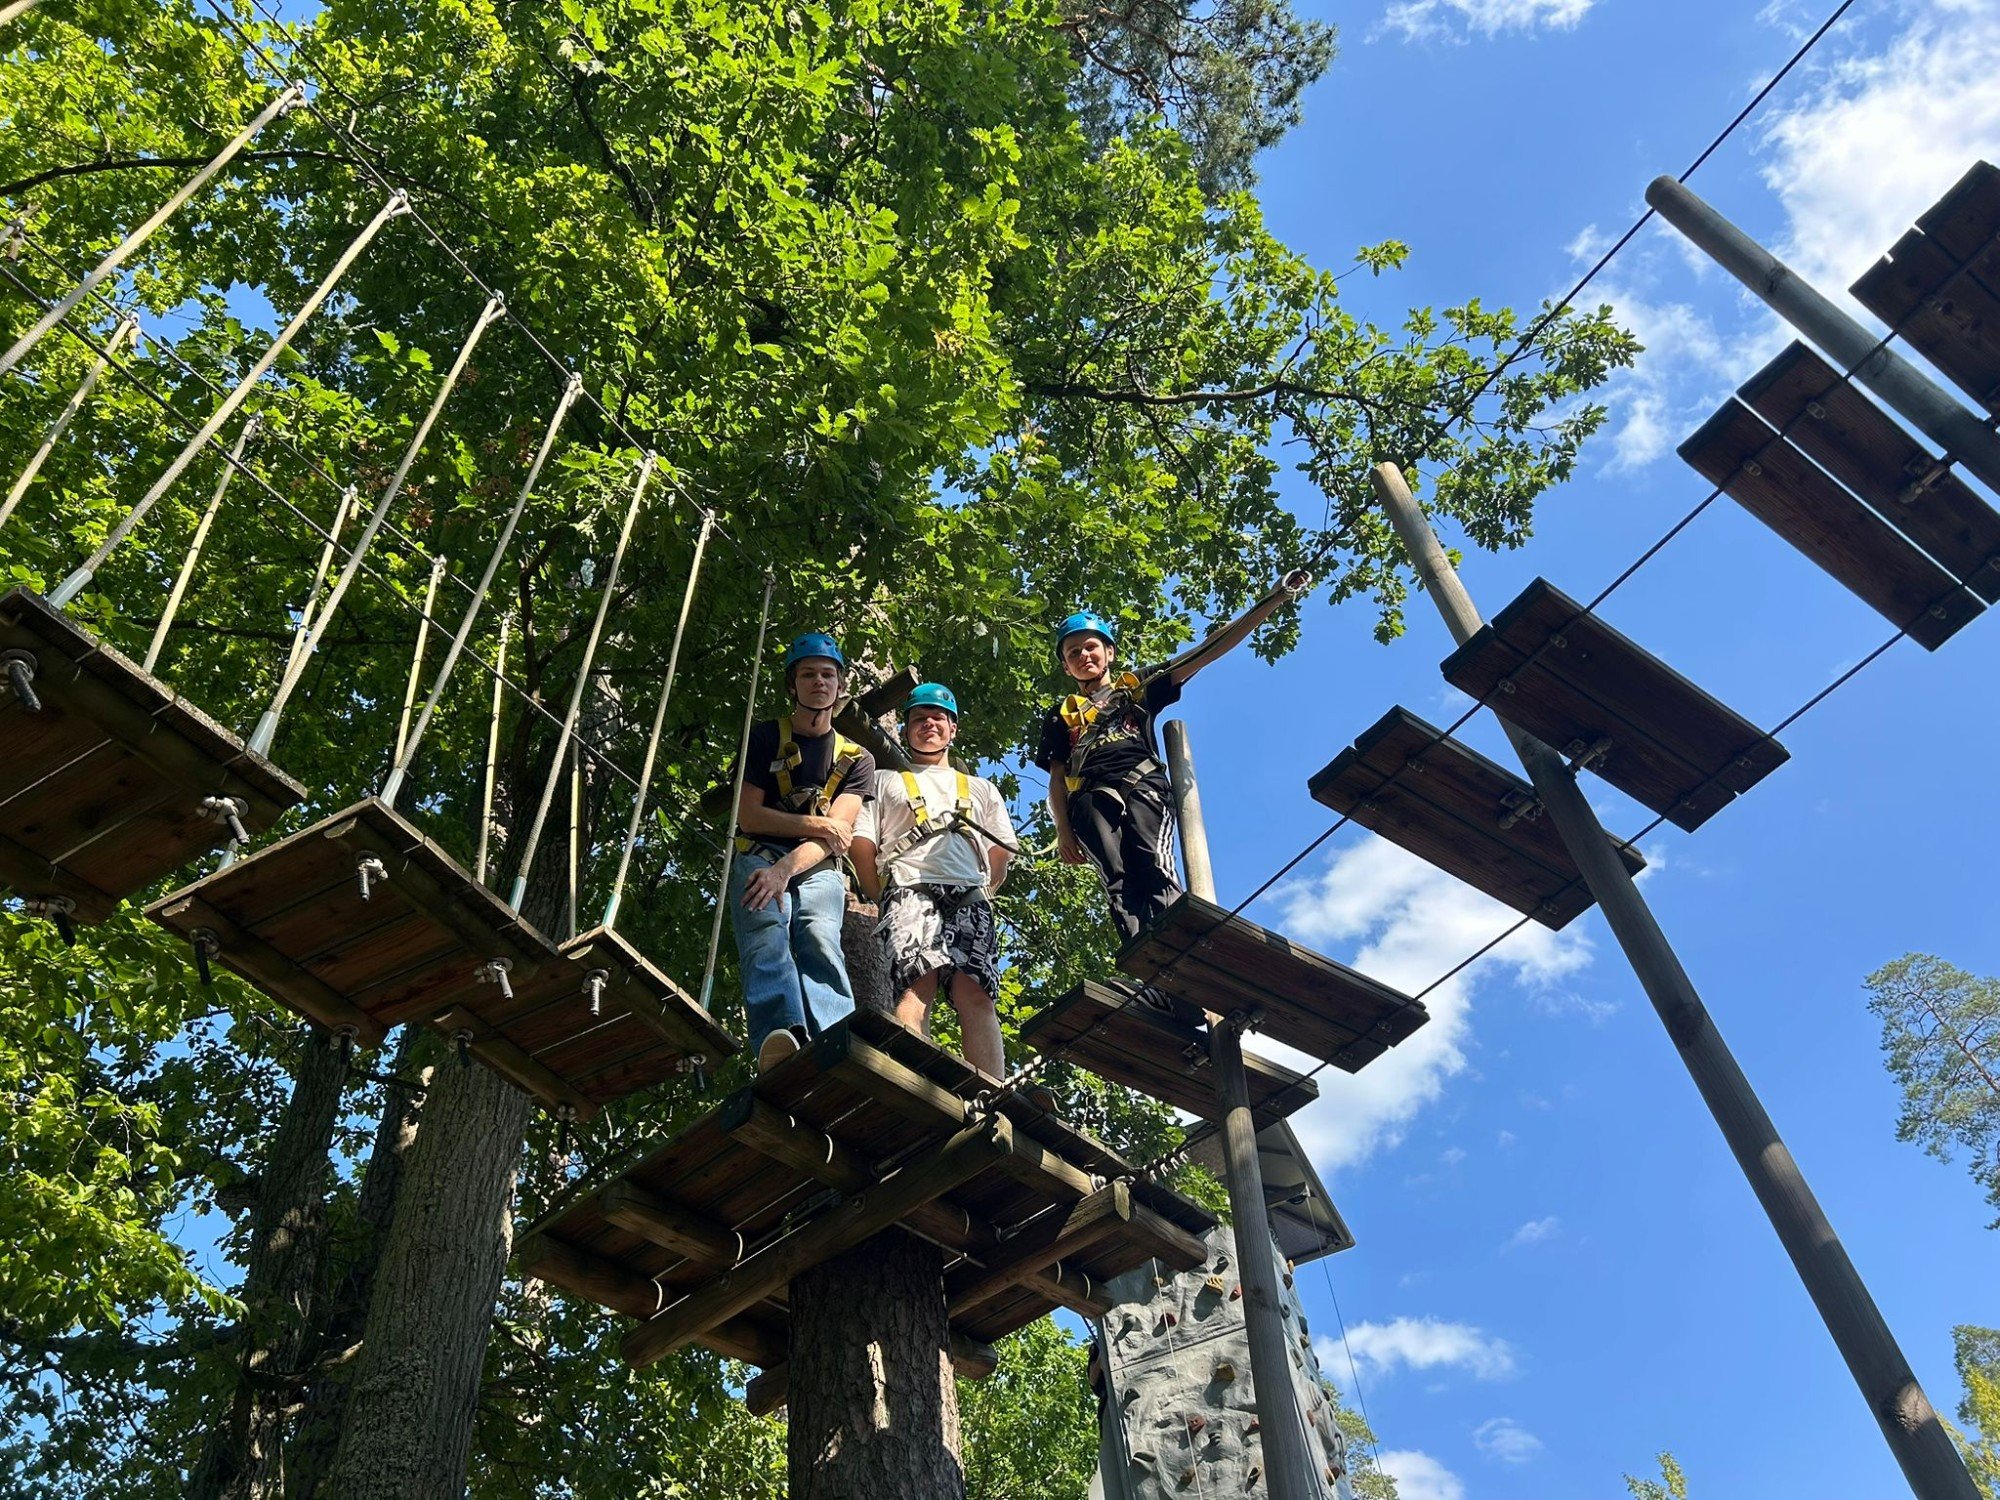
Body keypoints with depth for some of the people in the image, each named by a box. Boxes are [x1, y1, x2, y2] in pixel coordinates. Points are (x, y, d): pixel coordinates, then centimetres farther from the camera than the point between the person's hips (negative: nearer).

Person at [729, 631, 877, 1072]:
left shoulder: (856, 759, 16)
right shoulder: (765, 738, 15)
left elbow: (837, 834, -1)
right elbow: (748, 816, 3)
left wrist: (786, 869, -19)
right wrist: (816, 825, -3)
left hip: (818, 869, 0)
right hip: (760, 857, 0)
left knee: (820, 939, -30)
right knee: (766, 938, -31)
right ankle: (780, 1037, -57)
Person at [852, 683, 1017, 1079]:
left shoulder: (982, 790, 34)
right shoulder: (884, 782, 27)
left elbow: (1001, 853, 25)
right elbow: (862, 844, 15)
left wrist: (980, 897, 13)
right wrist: (885, 900, 7)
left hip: (970, 897, 2)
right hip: (910, 890, -2)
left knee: (975, 992, -22)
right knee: (920, 981, -30)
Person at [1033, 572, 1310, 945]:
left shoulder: (1138, 686, 28)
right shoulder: (1062, 716, 31)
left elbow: (1206, 652, 22)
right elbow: (1056, 779, 21)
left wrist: (1272, 601, 14)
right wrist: (1063, 831, 3)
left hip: (1143, 785, 0)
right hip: (1090, 798, 0)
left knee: (1153, 867, -27)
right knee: (1120, 884, -23)